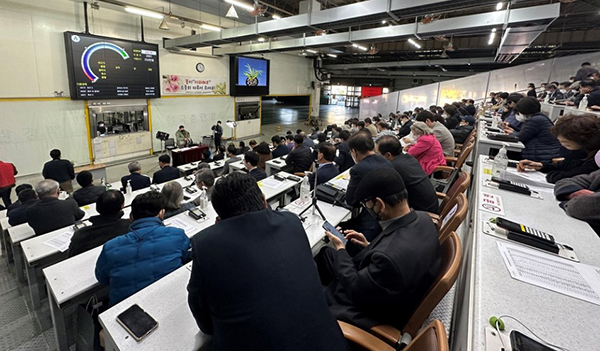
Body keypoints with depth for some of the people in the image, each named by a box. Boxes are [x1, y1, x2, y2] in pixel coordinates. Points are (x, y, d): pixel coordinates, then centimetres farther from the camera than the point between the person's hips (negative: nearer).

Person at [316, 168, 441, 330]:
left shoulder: (390, 257, -43)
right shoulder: (422, 218, -16)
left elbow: (355, 290, -25)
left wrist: (340, 249, -12)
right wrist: (369, 246, 0)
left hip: (373, 311, -7)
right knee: (325, 253, 17)